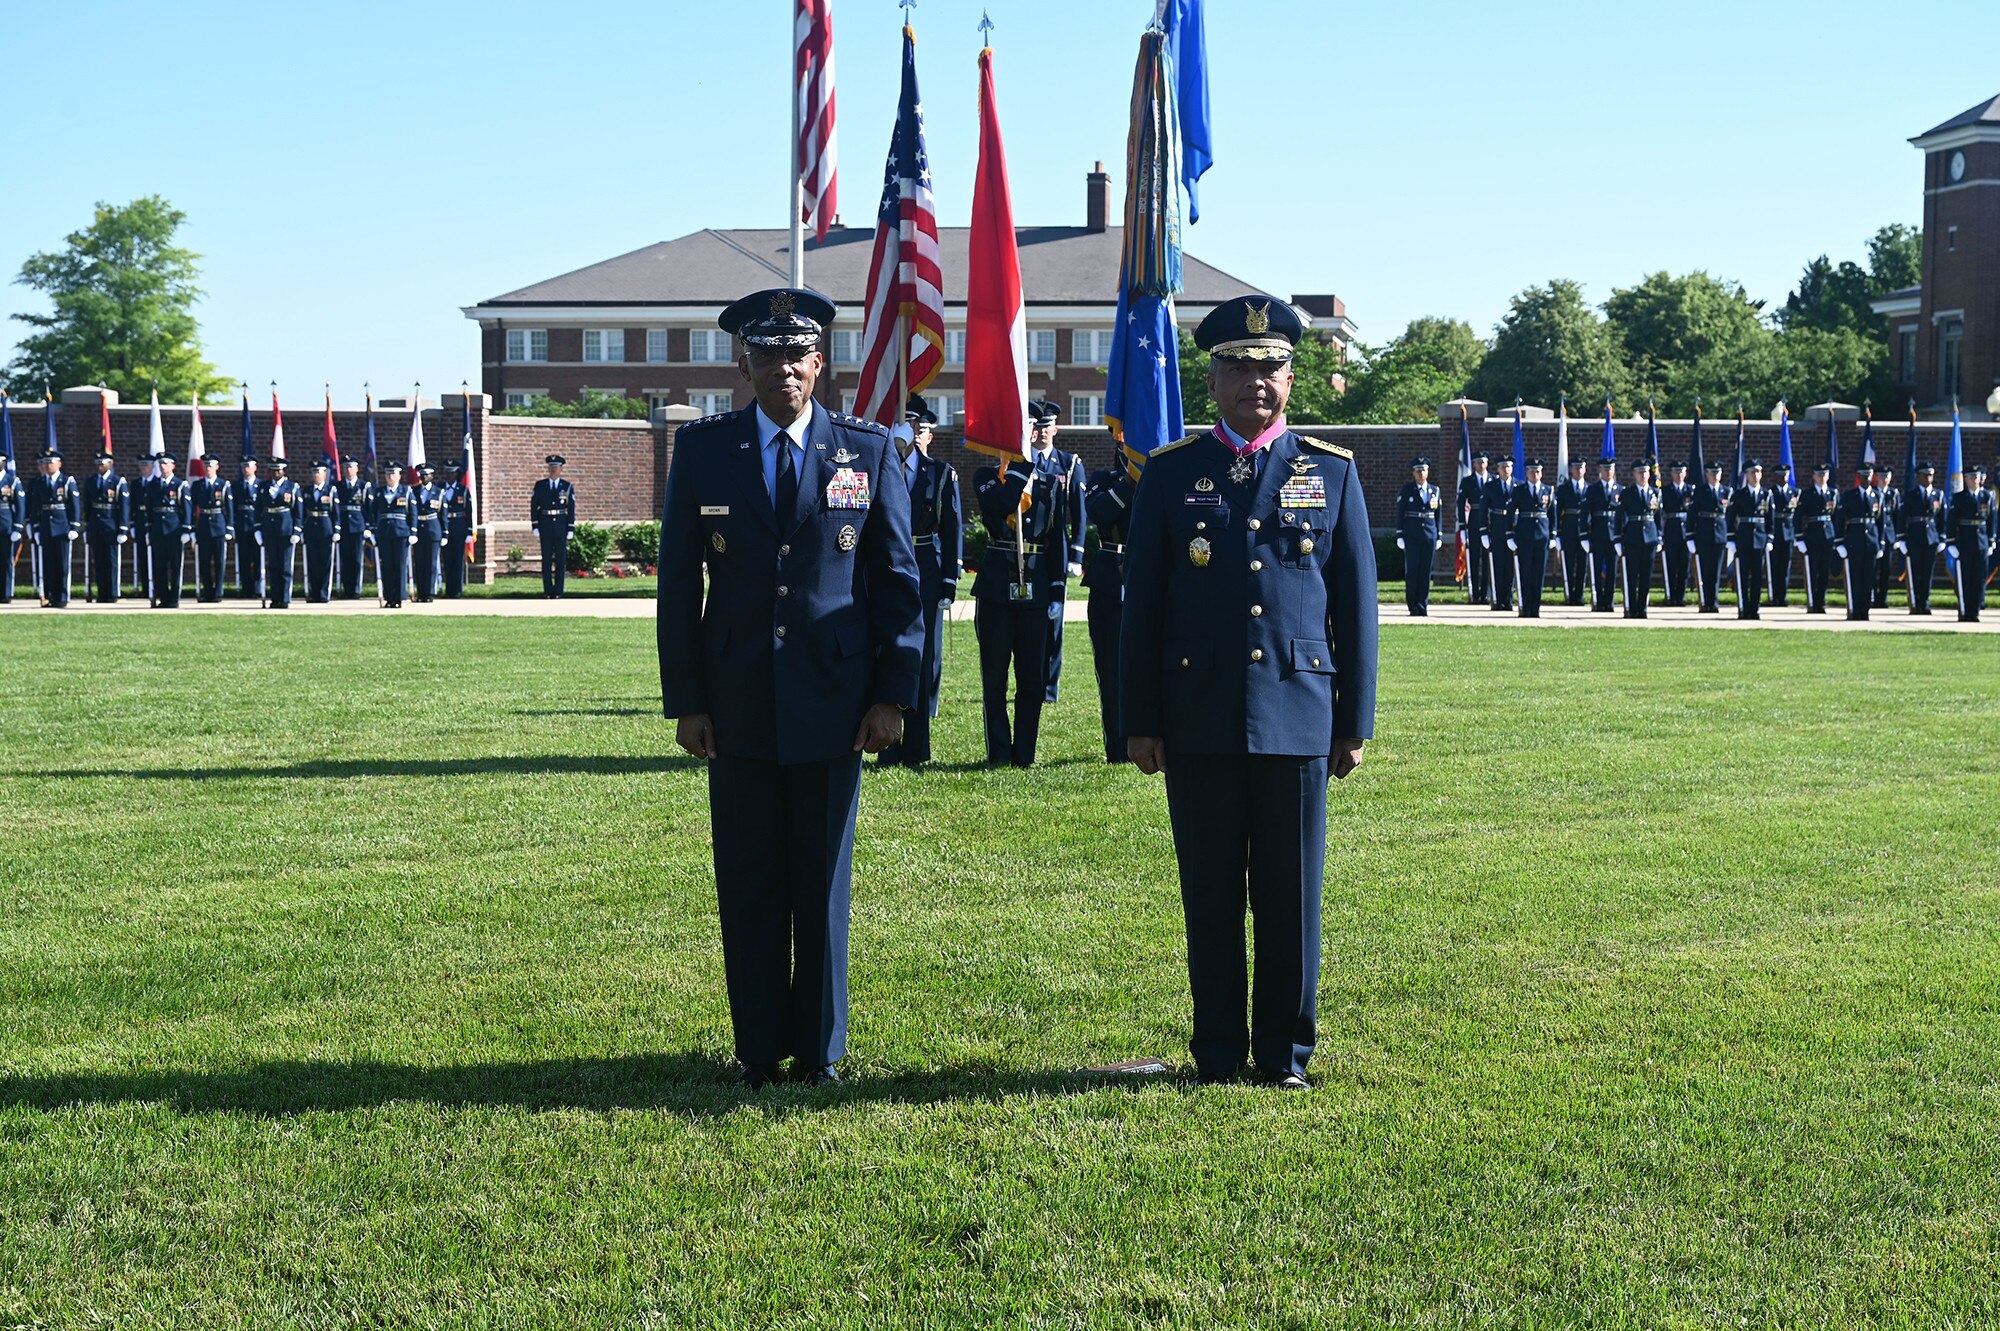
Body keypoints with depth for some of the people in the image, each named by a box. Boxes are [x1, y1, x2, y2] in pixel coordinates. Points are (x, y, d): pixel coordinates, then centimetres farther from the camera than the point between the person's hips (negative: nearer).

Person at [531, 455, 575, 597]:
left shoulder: (568, 487, 4)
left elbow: (571, 509, 4)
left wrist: (571, 529, -2)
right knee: (546, 559, 2)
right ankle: (547, 590, 7)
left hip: (561, 525, 0)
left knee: (561, 559, 0)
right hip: (545, 525, 0)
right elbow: (534, 506, 5)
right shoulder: (540, 485, 5)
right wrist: (535, 526, -1)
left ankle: (558, 590, 6)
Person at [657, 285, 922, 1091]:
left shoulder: (868, 451, 3)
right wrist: (684, 700, 0)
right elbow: (679, 583, 5)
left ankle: (819, 1053, 19)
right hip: (738, 707, 1)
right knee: (748, 885, 6)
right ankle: (759, 1051, 17)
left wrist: (894, 693, -2)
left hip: (833, 704, 0)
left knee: (823, 883, 7)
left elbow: (899, 580, 4)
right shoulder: (702, 449, 4)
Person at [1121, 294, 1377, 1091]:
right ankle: (1218, 1051, 16)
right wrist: (1141, 722, 1)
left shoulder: (1333, 473, 7)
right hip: (1199, 722, 0)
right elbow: (1141, 604, 6)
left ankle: (1285, 1050, 17)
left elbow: (1356, 606, 7)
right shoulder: (1171, 474, 6)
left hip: (1297, 718, 0)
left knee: (1292, 896, 4)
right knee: (1210, 897, 6)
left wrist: (1355, 723, 3)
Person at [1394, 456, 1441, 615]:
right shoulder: (1407, 490, 1)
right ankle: (1413, 606, 4)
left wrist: (1439, 536, 8)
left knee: (1426, 571, 4)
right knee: (1412, 571, -1)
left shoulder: (1434, 490, 10)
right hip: (1412, 535, -3)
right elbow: (1399, 513, 0)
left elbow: (1438, 514, 12)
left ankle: (1423, 605, 9)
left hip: (1429, 534, 3)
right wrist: (1400, 535, -6)